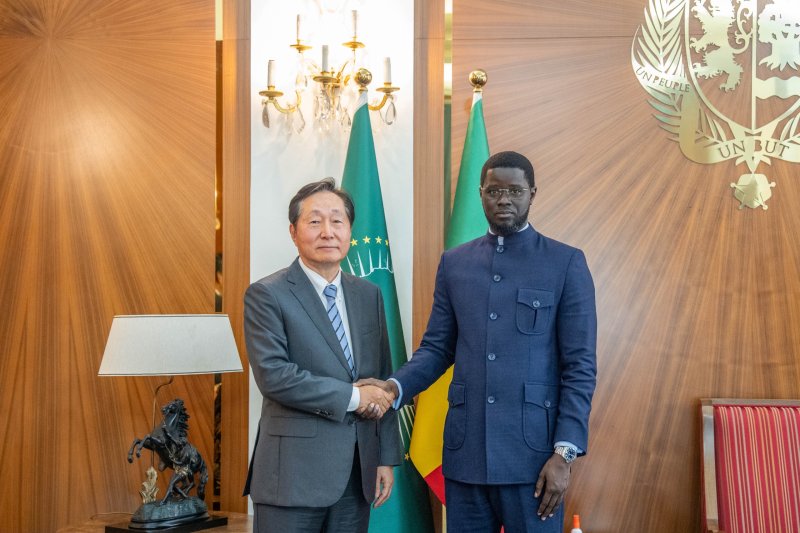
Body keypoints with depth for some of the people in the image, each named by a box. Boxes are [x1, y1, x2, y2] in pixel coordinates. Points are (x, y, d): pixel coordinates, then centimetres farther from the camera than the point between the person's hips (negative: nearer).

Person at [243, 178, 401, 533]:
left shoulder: (369, 295, 12)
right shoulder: (266, 295, -5)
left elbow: (383, 381, 13)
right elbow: (273, 375, -16)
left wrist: (387, 458, 10)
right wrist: (352, 396, -13)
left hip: (358, 474, 5)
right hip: (295, 475, -5)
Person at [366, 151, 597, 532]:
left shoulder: (566, 263, -1)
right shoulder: (454, 263, 10)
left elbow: (580, 367, -3)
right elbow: (437, 347, 12)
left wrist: (564, 453, -10)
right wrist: (395, 387, -7)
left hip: (532, 452, -3)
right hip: (464, 451, 3)